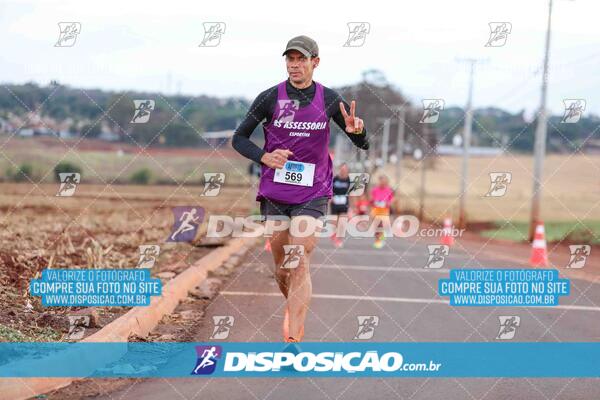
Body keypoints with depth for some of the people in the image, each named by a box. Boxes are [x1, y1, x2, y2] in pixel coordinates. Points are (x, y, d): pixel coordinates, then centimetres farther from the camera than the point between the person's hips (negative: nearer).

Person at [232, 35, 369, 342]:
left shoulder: (330, 99, 0)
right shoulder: (270, 97, -3)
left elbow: (362, 144, 7)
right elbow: (239, 138, 4)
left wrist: (356, 130, -17)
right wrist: (264, 157, -15)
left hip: (312, 194, -1)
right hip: (274, 193, 1)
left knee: (300, 264, -14)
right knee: (281, 265, 10)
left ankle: (293, 340, -18)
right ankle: (292, 308, 41)